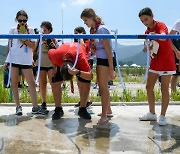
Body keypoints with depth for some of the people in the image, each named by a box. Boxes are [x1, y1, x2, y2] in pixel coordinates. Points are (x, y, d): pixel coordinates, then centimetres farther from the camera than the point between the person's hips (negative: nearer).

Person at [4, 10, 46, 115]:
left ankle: (35, 107, 4)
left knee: (31, 83, -2)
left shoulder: (30, 30, 6)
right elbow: (9, 46, 11)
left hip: (26, 60, 0)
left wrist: (24, 39, -13)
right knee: (14, 83, 2)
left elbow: (33, 46, 1)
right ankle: (18, 106, 11)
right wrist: (7, 60, 7)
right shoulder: (12, 30, 7)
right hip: (13, 59, 1)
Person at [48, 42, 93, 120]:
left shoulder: (81, 58, -47)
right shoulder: (56, 55, -40)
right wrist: (54, 68, -17)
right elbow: (50, 52, -14)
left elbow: (90, 76, -47)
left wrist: (78, 72, -65)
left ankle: (82, 109, -1)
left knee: (86, 83, -18)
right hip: (61, 58, 2)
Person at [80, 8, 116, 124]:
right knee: (101, 85, 16)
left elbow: (108, 50, -18)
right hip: (100, 59, 9)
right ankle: (108, 109, 33)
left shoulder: (101, 29, -16)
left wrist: (111, 69, -20)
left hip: (105, 59, -9)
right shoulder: (93, 30, 11)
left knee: (103, 86, -5)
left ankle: (104, 115, 4)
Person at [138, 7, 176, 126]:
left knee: (164, 89, -3)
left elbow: (163, 37, -35)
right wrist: (148, 47, -16)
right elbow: (146, 48, 8)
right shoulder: (147, 31, 9)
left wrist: (155, 35, -56)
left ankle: (163, 116, 6)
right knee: (149, 87, 5)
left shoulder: (161, 25, -12)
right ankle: (152, 113, 17)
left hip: (166, 61, -7)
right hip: (155, 62, 7)